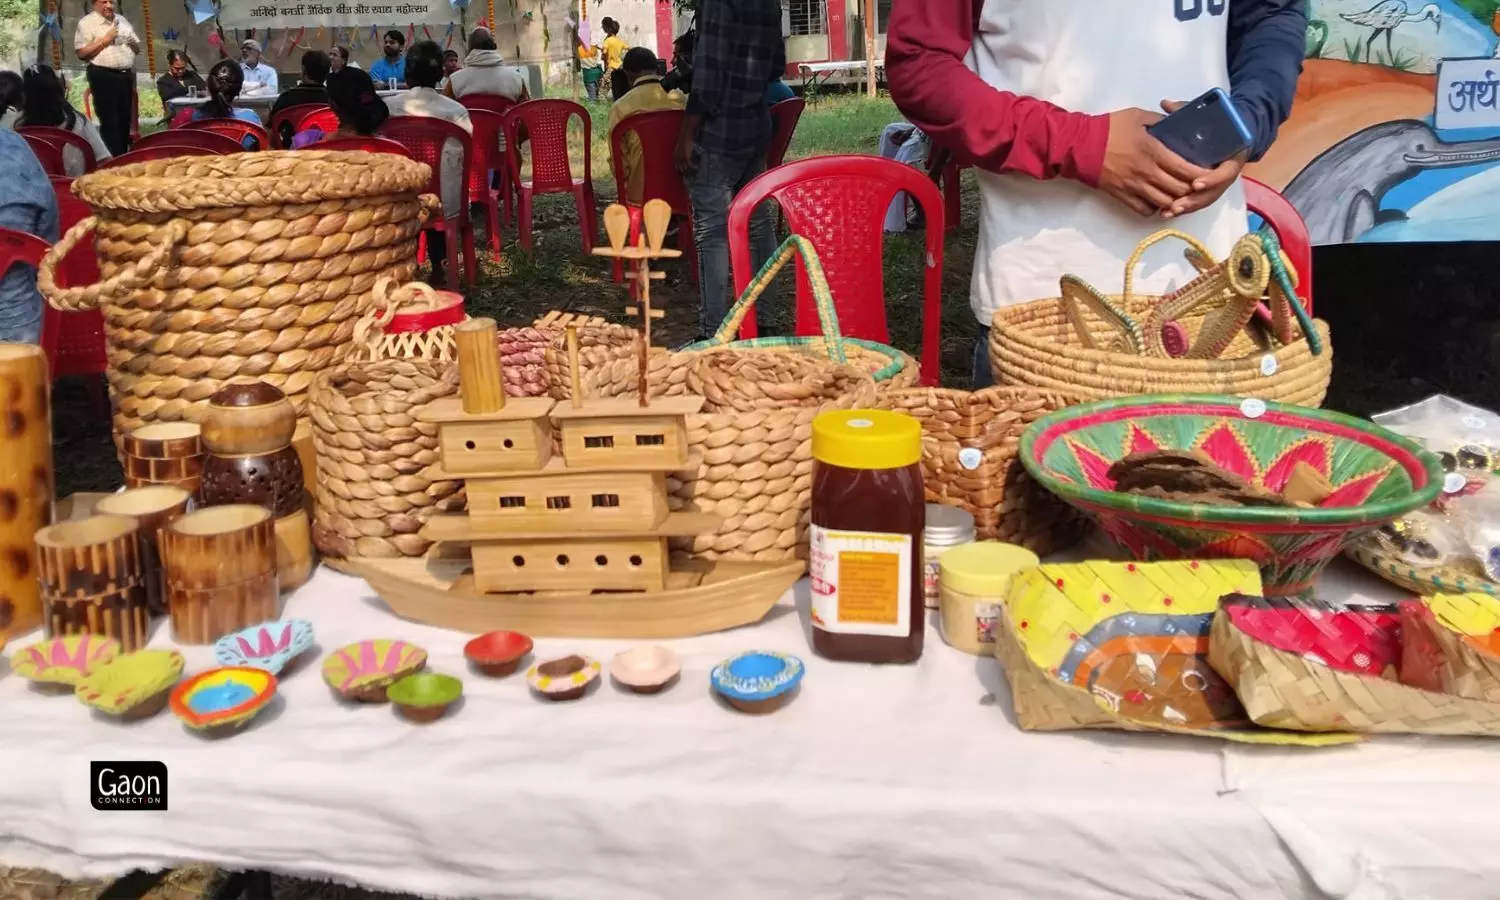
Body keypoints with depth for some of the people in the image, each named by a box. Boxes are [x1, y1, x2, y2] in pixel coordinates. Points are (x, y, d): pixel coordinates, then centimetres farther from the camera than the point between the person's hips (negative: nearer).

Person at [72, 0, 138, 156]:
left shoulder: (122, 21, 17)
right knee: (110, 122, -7)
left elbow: (137, 49, 22)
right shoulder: (87, 23, -2)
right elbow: (82, 53, -9)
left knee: (125, 120, 9)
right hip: (103, 76, -6)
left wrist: (132, 41, -1)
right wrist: (105, 40, -13)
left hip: (125, 75, 6)